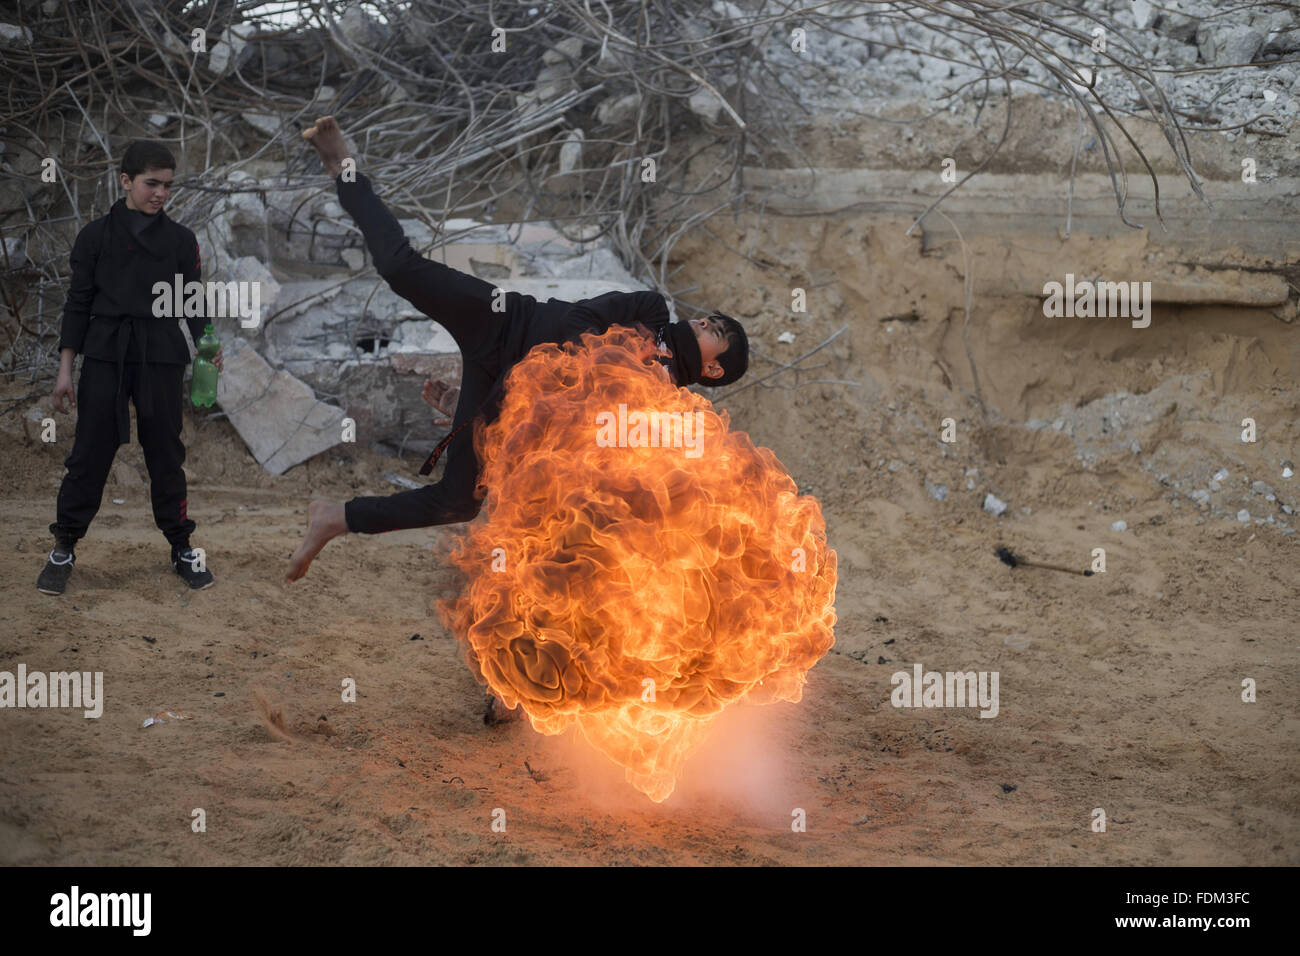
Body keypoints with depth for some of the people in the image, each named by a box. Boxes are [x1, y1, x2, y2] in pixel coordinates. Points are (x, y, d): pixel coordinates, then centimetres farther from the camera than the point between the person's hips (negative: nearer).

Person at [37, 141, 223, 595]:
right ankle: (63, 550, 10)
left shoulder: (180, 240, 6)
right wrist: (65, 369, 0)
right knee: (89, 455, 0)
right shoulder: (96, 235, 2)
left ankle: (182, 548, 17)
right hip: (104, 356, -1)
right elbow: (78, 304, 4)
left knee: (166, 455, 6)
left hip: (161, 358, 1)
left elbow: (192, 303, 7)